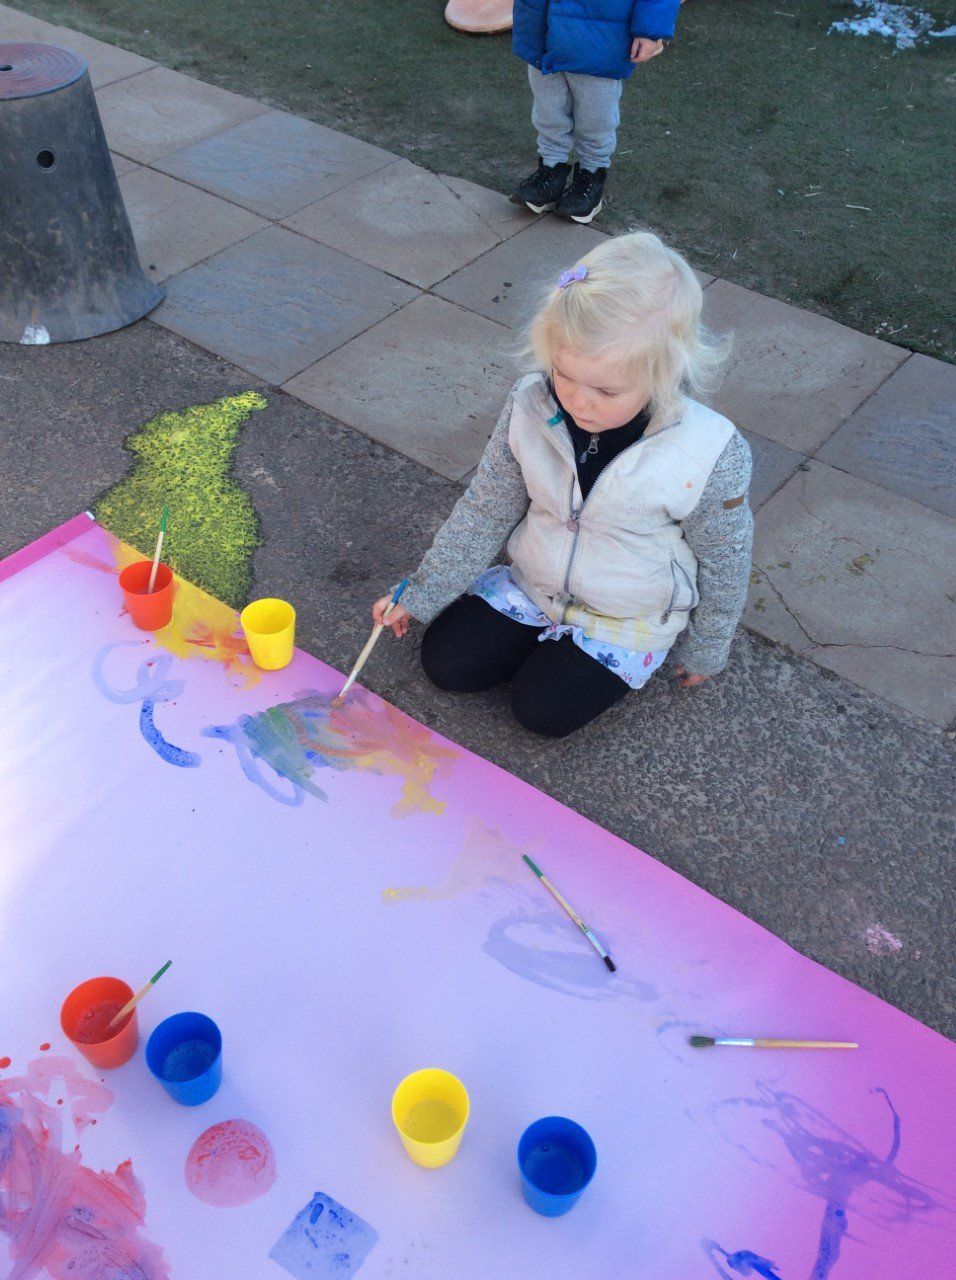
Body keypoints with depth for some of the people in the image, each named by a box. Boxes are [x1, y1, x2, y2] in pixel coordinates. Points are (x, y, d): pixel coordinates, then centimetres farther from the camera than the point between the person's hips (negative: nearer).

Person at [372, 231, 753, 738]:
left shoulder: (710, 457, -29)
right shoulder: (531, 406, -21)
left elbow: (723, 563, -10)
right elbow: (484, 511, -6)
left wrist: (703, 653, 3)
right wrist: (420, 594, -4)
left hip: (630, 618, -3)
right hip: (533, 583, 4)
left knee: (541, 708, -12)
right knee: (445, 662, 0)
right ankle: (557, 635, 20)